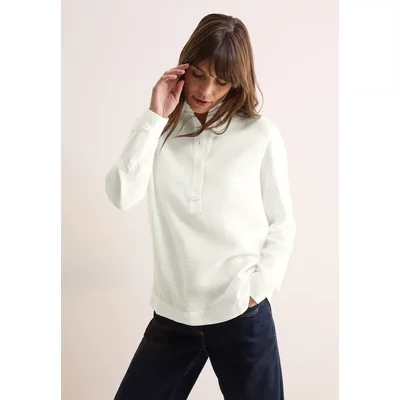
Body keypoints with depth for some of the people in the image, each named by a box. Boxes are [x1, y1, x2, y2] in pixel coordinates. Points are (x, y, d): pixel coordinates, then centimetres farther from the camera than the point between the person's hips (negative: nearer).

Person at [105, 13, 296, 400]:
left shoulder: (261, 134, -5)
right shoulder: (160, 130, 3)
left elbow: (282, 226, 1)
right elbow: (121, 195, -11)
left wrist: (257, 289, -9)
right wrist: (154, 118, -12)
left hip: (242, 315, -2)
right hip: (170, 314, 3)